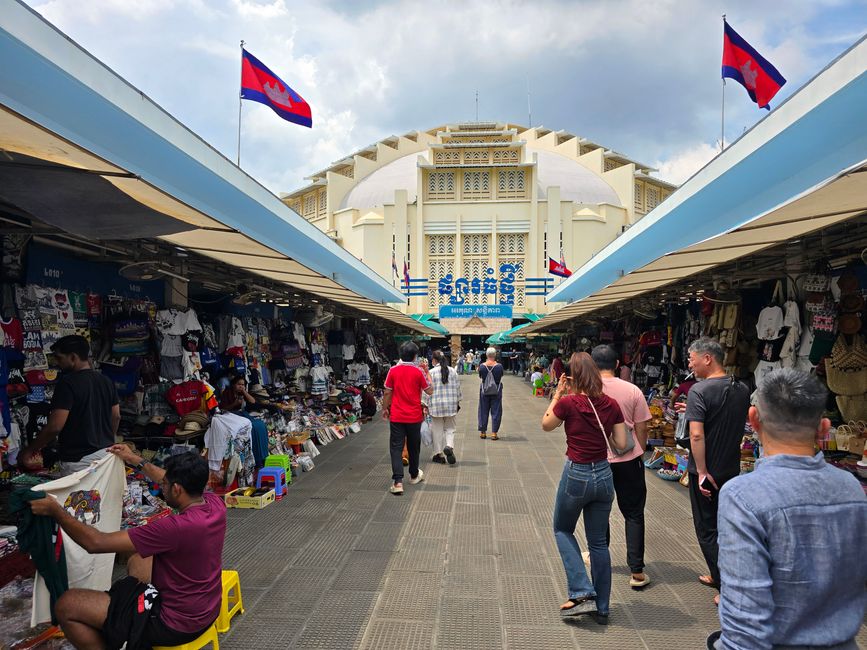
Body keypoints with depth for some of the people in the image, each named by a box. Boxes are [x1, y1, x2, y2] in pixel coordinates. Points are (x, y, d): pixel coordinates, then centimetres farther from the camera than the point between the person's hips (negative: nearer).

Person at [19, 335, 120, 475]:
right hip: (106, 454, 7)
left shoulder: (68, 383, -14)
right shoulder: (107, 381, 7)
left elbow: (55, 426, -17)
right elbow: (116, 417, 14)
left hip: (79, 459, -7)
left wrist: (29, 451, -4)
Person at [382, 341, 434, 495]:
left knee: (396, 447, 0)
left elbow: (388, 392, -1)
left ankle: (398, 482, -12)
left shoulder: (393, 370, -4)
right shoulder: (419, 371, -8)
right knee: (413, 446, 17)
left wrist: (385, 409, 12)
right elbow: (430, 391, 0)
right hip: (414, 416, 0)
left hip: (396, 416, 0)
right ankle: (414, 475, 36)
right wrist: (427, 374, 10)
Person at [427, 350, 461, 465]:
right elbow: (458, 388, 8)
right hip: (451, 404, 2)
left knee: (437, 430, 8)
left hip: (436, 405, -2)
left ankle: (438, 454, 14)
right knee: (449, 428, 11)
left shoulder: (432, 372, -7)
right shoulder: (453, 371, 4)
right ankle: (449, 446, -14)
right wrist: (458, 402, 18)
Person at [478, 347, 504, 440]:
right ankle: (494, 433, 5)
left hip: (484, 390, 2)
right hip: (496, 390, -1)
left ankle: (483, 432, 19)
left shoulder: (482, 366, -10)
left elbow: (480, 376, 2)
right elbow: (501, 376, -1)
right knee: (496, 411, 6)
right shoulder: (499, 366, -14)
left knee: (483, 411, 13)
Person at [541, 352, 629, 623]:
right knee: (598, 542, 16)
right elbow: (621, 444, 1)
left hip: (576, 475, -4)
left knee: (563, 530, 20)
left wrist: (557, 394, 3)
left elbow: (546, 425, 1)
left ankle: (582, 593, 8)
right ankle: (601, 608, 25)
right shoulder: (611, 404, -3)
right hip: (603, 475, 4)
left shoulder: (568, 402, -16)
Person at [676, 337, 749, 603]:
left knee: (707, 529, 7)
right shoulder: (742, 390, 2)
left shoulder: (699, 391, -19)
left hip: (706, 471, -7)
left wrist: (702, 472, -19)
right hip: (732, 469, 7)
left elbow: (697, 434, -26)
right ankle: (719, 576, 33)